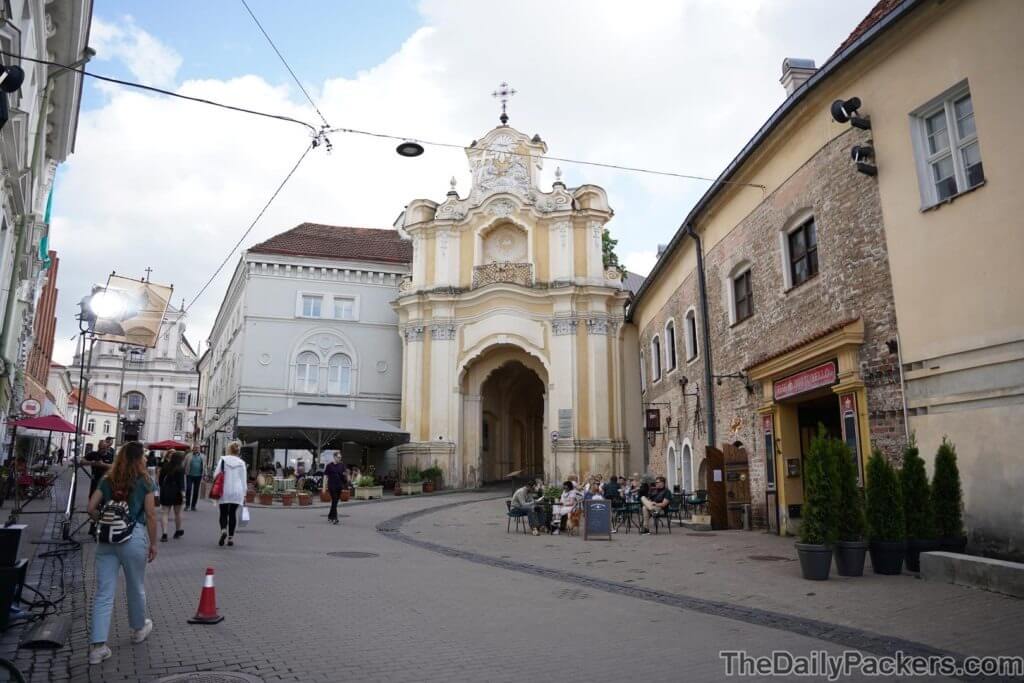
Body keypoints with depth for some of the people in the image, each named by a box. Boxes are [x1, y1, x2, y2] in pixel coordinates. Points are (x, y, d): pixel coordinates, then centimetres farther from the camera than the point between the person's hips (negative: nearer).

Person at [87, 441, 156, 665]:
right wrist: (153, 543, 3)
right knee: (136, 587, 16)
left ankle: (98, 646, 1)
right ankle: (139, 629, 36)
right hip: (134, 536, -3)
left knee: (103, 593, 5)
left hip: (107, 538, 3)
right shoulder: (144, 481, -4)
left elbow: (91, 508, 1)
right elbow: (150, 515, -6)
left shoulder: (107, 480, 8)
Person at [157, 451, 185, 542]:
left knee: (164, 513, 0)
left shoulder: (165, 466, 5)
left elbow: (161, 479, 11)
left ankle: (164, 534, -12)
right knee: (177, 513, 13)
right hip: (176, 493, -3)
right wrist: (183, 492, -17)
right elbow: (181, 481, -16)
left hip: (165, 492, 3)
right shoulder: (180, 469, -10)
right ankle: (177, 531, 28)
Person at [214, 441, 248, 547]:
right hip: (237, 491, 1)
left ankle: (223, 530, -17)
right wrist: (244, 494, 11)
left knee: (223, 513, 8)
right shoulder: (241, 463, 2)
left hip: (224, 491, -1)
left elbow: (216, 475, -4)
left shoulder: (223, 459, -2)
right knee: (233, 513, 7)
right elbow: (243, 479, 5)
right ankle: (231, 537, 7)